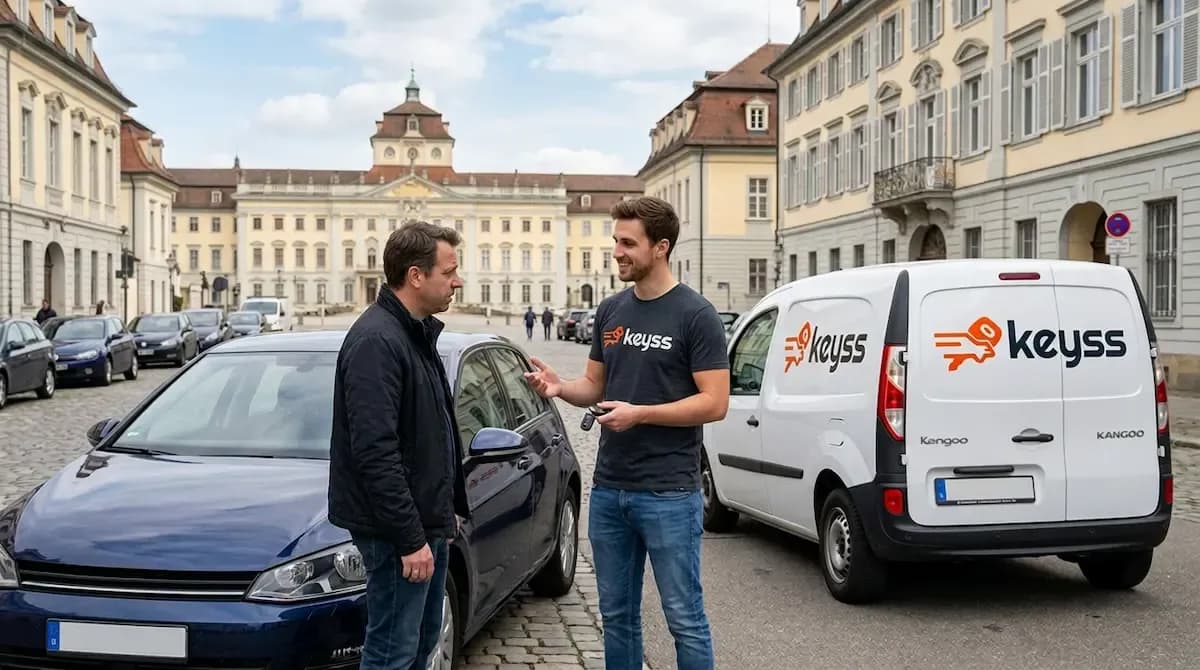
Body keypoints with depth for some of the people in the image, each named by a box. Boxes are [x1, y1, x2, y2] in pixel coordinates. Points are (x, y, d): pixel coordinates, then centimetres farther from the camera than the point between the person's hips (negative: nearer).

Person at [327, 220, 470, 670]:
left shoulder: (418, 332, 12)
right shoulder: (376, 340, -20)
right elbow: (375, 452, -26)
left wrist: (450, 507, 20)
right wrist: (409, 537, -25)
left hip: (427, 519, 10)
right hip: (396, 529, -10)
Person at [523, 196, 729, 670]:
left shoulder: (695, 315, -9)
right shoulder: (611, 310, 10)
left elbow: (714, 403, -12)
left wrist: (641, 413, -20)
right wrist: (560, 387, -4)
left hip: (669, 494, -6)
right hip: (608, 489, 6)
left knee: (685, 619, 2)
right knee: (617, 615, 15)